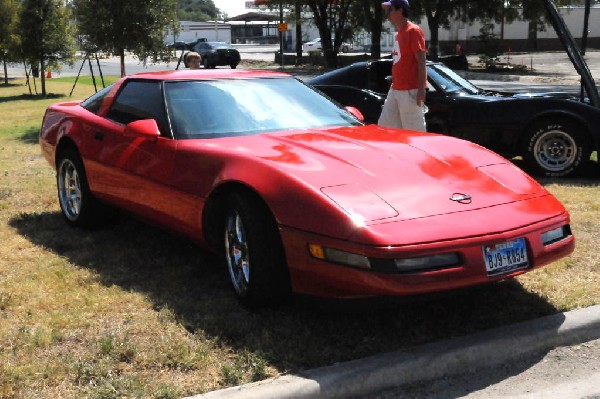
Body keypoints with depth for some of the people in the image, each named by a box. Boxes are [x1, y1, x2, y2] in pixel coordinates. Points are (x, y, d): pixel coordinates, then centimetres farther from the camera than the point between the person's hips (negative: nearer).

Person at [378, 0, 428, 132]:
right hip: (395, 90, 10)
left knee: (414, 131, -6)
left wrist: (421, 89, -20)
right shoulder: (399, 33, 17)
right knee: (385, 125, 9)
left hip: (410, 90, -9)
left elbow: (421, 61, -14)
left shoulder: (413, 31, -9)